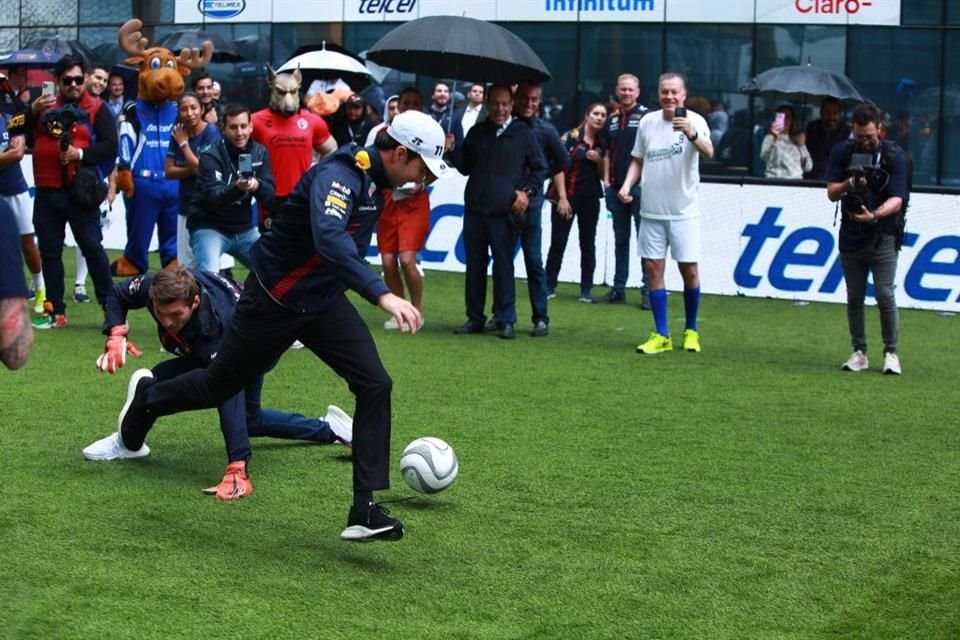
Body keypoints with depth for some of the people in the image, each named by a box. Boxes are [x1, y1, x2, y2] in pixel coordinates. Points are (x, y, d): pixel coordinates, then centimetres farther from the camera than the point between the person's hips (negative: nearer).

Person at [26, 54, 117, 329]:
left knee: (92, 247, -4)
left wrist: (81, 154, -19)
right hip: (47, 193, 5)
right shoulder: (45, 106, 14)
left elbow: (110, 146, -7)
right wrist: (33, 111, -10)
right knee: (49, 251, 7)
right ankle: (56, 311, 14)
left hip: (80, 192, -5)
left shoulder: (96, 109, 2)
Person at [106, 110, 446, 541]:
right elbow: (329, 239, -48)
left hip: (324, 302, 7)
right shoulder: (337, 176, -29)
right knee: (220, 385, 13)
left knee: (375, 385, -12)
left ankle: (364, 510, -11)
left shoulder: (374, 178, 0)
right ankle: (148, 398, 47)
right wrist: (381, 294, -56)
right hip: (274, 302, -7)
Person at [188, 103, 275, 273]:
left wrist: (257, 186, -28)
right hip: (210, 227, -5)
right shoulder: (211, 156, -14)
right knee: (209, 275, -27)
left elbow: (271, 196, -5)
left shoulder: (259, 153, 1)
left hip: (243, 229, 5)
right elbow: (213, 197, -25)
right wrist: (237, 188, -45)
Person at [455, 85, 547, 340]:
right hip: (474, 210, 3)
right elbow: (464, 167, 16)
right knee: (474, 266, 7)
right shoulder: (476, 132, 12)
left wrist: (527, 192, -2)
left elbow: (540, 167, 8)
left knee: (504, 267, -2)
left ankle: (506, 321, 2)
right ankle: (474, 318, 14)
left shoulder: (524, 133, 2)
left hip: (504, 213, -3)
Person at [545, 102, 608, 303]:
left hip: (591, 198, 5)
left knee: (588, 243, 7)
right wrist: (562, 197, -15)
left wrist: (599, 161, -6)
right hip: (567, 196, -5)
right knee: (558, 242, -3)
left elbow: (603, 174, 15)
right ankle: (549, 285, 4)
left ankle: (586, 289, 11)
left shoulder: (602, 144, 10)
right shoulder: (570, 137, -6)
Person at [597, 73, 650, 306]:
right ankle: (618, 290, 16)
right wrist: (607, 180, 8)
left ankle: (648, 291, -2)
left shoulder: (646, 116, -4)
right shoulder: (612, 120, 15)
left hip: (639, 185, -6)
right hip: (616, 187, 6)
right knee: (620, 239, 11)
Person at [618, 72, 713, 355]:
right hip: (652, 210, 4)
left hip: (684, 211, -4)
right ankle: (661, 335, 9)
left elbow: (708, 153, -28)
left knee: (689, 269, -1)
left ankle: (691, 330, 17)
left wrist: (692, 134, -47)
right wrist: (627, 184, -2)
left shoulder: (694, 121, -8)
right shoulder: (647, 122, 5)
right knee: (653, 268, 2)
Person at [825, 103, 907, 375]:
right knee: (854, 297, 7)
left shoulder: (894, 155, -7)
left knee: (884, 295, -9)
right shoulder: (842, 153, 2)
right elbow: (831, 193, -1)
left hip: (883, 237, -3)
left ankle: (891, 352, 2)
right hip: (850, 237, 3)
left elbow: (897, 199, -14)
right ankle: (859, 353, 16)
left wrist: (874, 215, -33)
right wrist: (850, 184, -22)